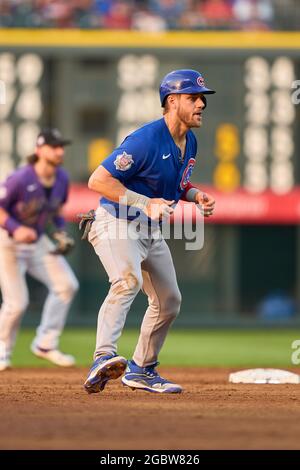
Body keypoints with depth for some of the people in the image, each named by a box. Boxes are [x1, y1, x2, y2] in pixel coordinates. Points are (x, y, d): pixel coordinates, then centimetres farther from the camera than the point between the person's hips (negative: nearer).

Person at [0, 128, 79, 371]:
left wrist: (61, 231, -2)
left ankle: (45, 344, 8)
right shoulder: (21, 179, -26)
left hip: (38, 242, 7)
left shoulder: (62, 177, -4)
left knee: (66, 285, -5)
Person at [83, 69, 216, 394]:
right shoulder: (146, 140, -23)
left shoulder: (189, 143, 5)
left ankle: (141, 370, 30)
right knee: (129, 280, -34)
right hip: (115, 223, -9)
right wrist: (145, 202, -30)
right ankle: (103, 359, -48)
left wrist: (195, 196, 0)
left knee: (169, 301, 13)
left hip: (151, 230, 9)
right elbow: (97, 181, -26)